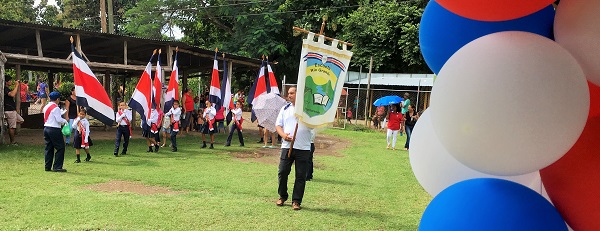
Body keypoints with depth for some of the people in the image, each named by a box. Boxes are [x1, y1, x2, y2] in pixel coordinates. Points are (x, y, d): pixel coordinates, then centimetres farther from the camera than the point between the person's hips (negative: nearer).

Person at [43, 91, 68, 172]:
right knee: (60, 148, -2)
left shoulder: (45, 107, 13)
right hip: (54, 129, -9)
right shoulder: (56, 108, -13)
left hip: (46, 128, 9)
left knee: (48, 148, 12)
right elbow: (59, 119, -17)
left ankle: (48, 167, 14)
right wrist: (65, 121, 1)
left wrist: (61, 114, 23)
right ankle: (57, 167, -4)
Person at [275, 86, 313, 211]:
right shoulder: (285, 109, 14)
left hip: (303, 148, -3)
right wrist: (283, 135, -7)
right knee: (282, 172, 3)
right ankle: (282, 196, 23)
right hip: (287, 146, 3)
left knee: (301, 175, 1)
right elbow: (278, 125, 12)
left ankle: (296, 201, 12)